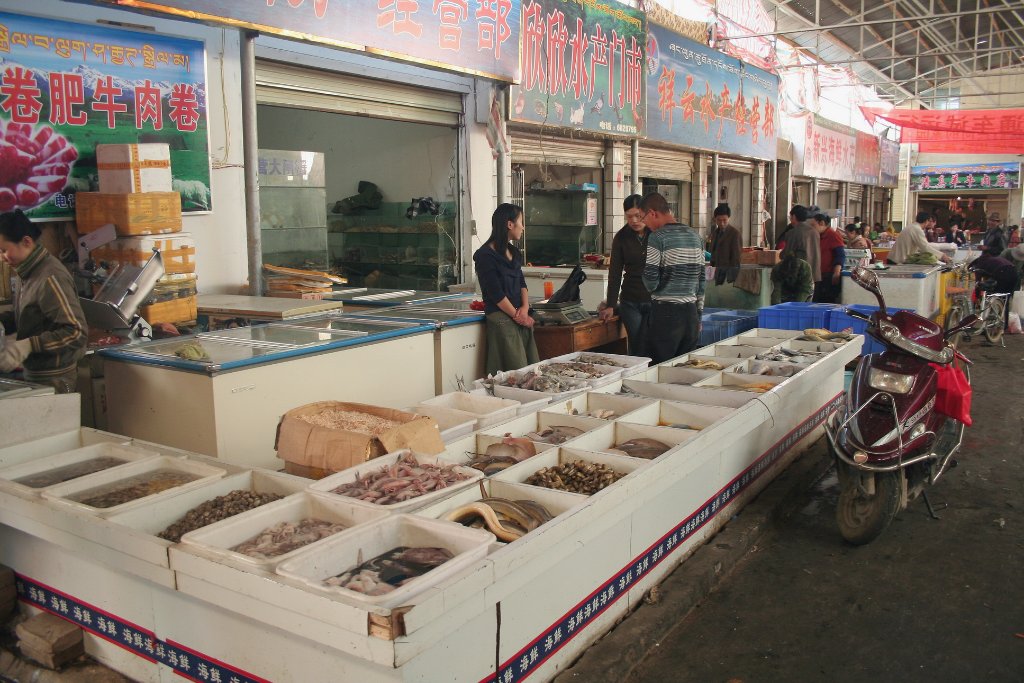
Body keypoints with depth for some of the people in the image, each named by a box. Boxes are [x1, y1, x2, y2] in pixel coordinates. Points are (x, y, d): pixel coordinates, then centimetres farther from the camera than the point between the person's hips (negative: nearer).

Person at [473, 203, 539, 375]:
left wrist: (525, 308, -3)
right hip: (502, 318, -8)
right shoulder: (486, 256, -9)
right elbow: (495, 293, -12)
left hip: (520, 317, 8)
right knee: (518, 374, -10)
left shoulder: (513, 252, 17)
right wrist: (517, 315, -9)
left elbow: (521, 283, 14)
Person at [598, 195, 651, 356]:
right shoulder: (621, 238, 4)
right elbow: (615, 273, 6)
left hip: (656, 301, -2)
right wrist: (610, 305, 1)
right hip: (630, 303, 2)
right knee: (635, 351, 0)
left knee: (645, 351, -7)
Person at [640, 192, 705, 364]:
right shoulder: (695, 236, 11)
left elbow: (651, 282, -15)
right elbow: (701, 280, 15)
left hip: (666, 313, -6)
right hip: (691, 312, 7)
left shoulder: (657, 237, -10)